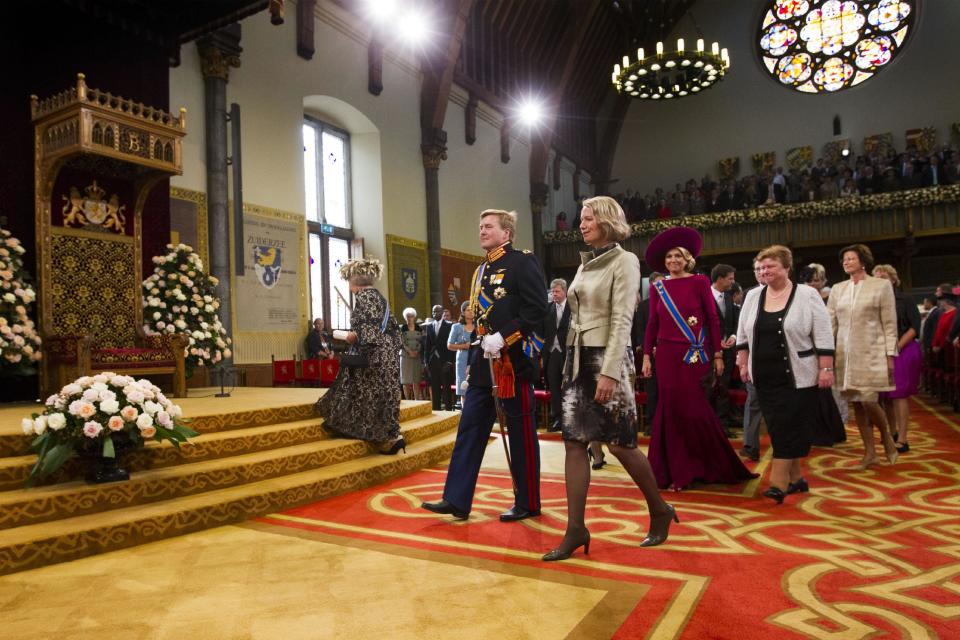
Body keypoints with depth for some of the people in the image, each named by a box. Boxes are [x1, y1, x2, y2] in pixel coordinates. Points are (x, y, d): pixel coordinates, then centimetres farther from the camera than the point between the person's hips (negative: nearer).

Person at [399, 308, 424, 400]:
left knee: (416, 380, 0)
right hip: (405, 355, -2)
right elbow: (402, 342, -4)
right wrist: (410, 351, -15)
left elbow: (421, 342, 6)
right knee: (406, 381, -3)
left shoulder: (419, 328, 9)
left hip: (417, 355, 2)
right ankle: (407, 401, 2)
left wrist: (416, 351, -10)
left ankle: (417, 400, 4)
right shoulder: (402, 328, 3)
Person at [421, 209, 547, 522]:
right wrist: (473, 364, 16)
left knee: (521, 433, 4)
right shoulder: (481, 271, 17)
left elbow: (537, 308, -16)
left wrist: (502, 337, -22)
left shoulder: (522, 262, -6)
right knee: (469, 430, 6)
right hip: (484, 365, 8)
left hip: (513, 361, -8)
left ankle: (527, 503, 17)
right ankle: (456, 500, 12)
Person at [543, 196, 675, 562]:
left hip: (606, 358, -7)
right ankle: (576, 529, 6)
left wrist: (609, 372, -21)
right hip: (578, 359, 7)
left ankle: (660, 511, 24)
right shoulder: (585, 264, 15)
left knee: (620, 444, 1)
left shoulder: (624, 261, -6)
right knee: (574, 444, 1)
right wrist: (572, 362, 12)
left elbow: (621, 321, -15)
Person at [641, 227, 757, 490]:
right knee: (672, 410, 4)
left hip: (695, 356, -3)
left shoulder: (699, 282, -1)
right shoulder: (658, 288, 8)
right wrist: (646, 355, 4)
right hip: (667, 355, 3)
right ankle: (679, 470, 16)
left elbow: (713, 319, -1)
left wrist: (718, 355, -4)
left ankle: (714, 466, 17)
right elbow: (652, 324, 9)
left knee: (695, 410, -3)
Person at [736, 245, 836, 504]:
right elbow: (743, 335, 13)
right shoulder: (753, 297, 8)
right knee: (777, 427, 9)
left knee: (789, 427, -6)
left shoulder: (807, 295, -4)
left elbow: (823, 336, -6)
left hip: (797, 376, -4)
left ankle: (778, 483, -4)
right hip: (765, 377, 5)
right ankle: (795, 477, 22)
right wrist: (743, 363, 10)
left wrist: (826, 369, -10)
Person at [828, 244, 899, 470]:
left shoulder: (881, 286, 1)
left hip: (871, 353, -4)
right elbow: (830, 323, 9)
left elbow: (890, 324, -2)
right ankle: (870, 452, 15)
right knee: (856, 404, 5)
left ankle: (886, 437, 18)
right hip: (845, 354, 4)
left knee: (869, 401, -10)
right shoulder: (838, 289, 11)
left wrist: (890, 355, -7)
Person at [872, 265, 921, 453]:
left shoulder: (905, 300, -1)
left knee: (899, 395, -6)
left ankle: (902, 440, -3)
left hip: (902, 352, -4)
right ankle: (892, 432, 24)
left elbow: (914, 327, -5)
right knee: (885, 396, 8)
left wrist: (897, 346, -14)